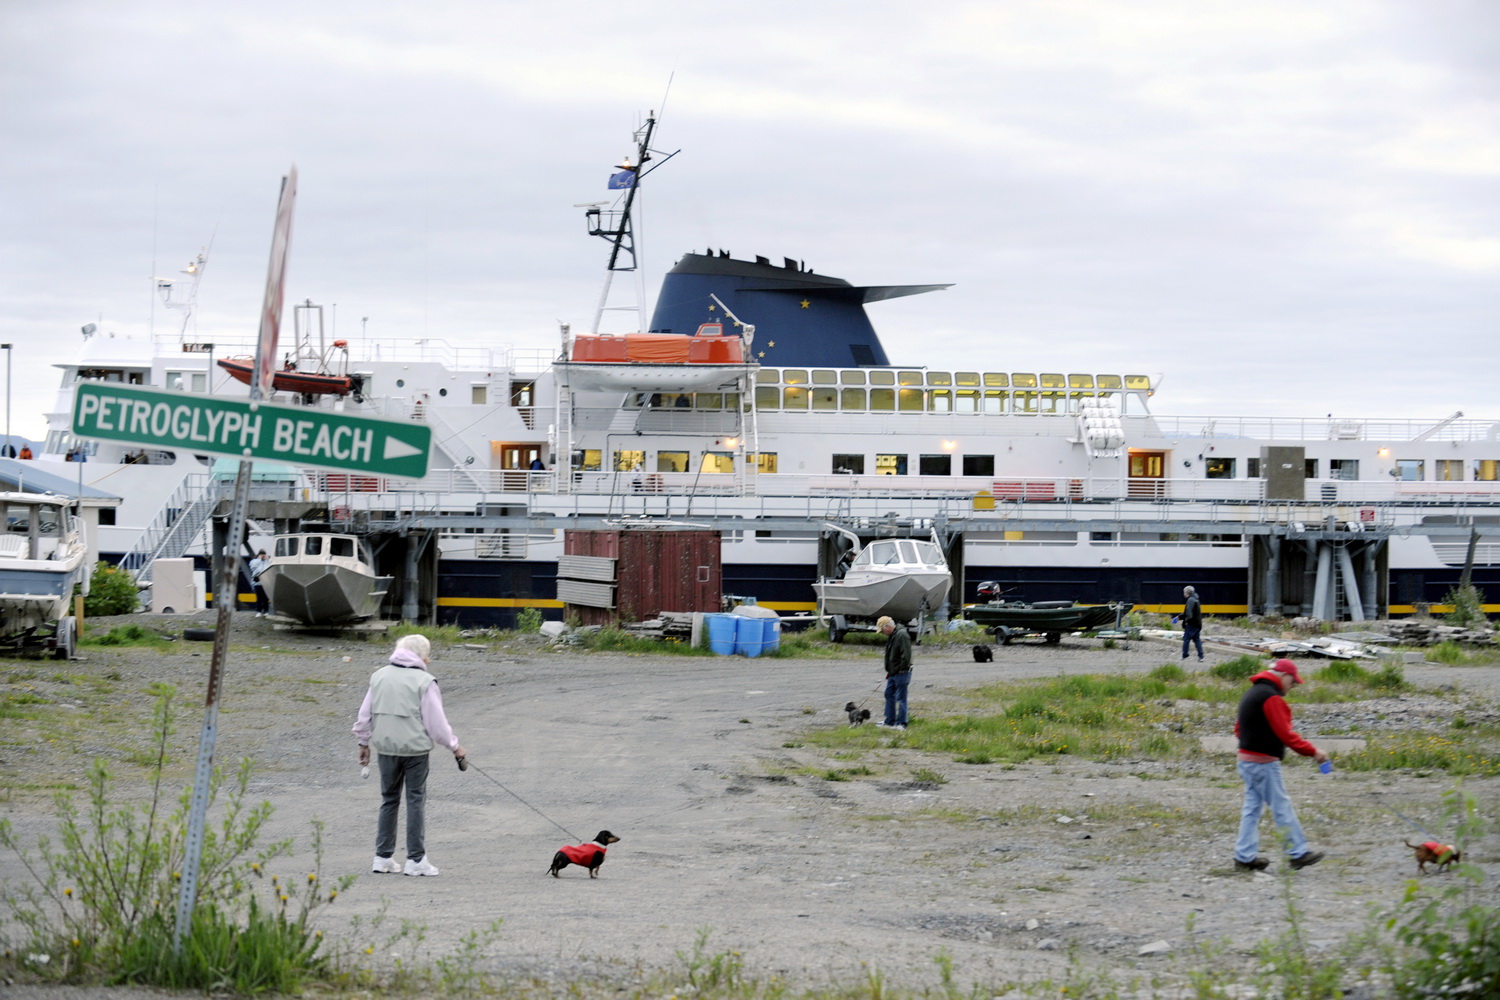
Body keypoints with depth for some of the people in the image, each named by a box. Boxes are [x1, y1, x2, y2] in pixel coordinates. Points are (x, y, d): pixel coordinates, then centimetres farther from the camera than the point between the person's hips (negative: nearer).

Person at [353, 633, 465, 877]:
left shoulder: (379, 676, 7)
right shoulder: (424, 682, -10)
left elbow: (365, 715, 11)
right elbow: (436, 722, -9)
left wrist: (364, 742, 22)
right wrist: (454, 746, 4)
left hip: (386, 747, 5)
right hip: (415, 748, -5)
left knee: (389, 800, 14)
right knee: (416, 801, 3)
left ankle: (383, 857, 15)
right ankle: (416, 859, 4)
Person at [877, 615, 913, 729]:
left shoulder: (902, 635, -16)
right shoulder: (890, 637, 15)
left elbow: (906, 655, -22)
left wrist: (901, 669, -19)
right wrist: (889, 671, 18)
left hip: (901, 673, -10)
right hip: (893, 673, 10)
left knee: (900, 698, -6)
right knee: (889, 695, 14)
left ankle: (901, 723, -2)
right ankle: (890, 721, 22)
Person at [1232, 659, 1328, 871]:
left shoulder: (1251, 694, 16)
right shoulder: (1271, 698, -16)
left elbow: (1239, 728, 21)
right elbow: (1285, 734, -19)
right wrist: (1313, 752, -15)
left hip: (1246, 760, 9)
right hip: (1264, 762, -9)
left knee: (1252, 808, 10)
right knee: (1282, 808, -3)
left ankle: (1245, 856, 10)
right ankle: (1298, 853, 2)